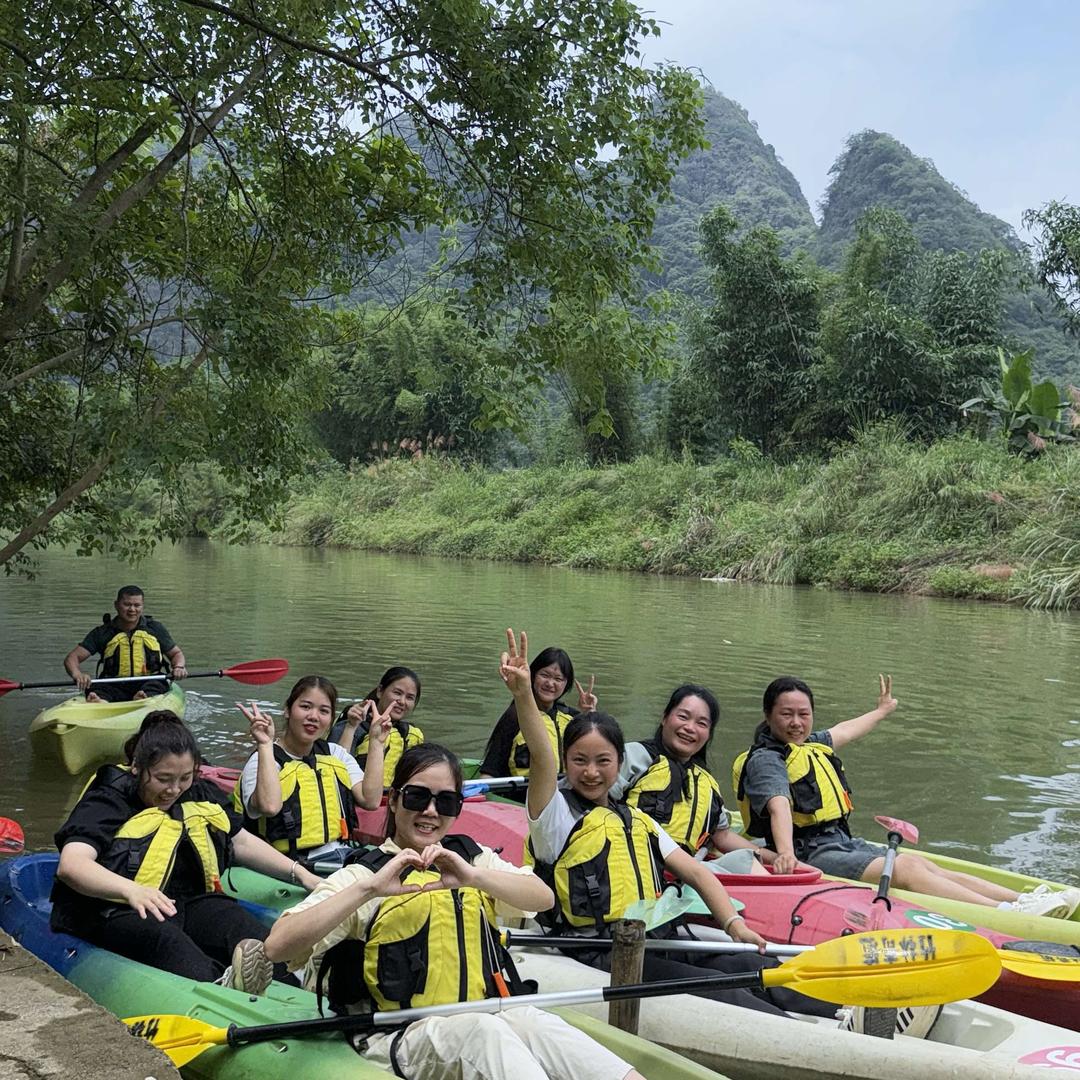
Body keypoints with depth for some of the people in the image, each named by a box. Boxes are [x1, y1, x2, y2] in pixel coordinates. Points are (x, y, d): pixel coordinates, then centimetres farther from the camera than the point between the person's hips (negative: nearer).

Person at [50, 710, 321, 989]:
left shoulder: (198, 796, 15)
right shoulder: (106, 802, -5)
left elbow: (242, 843, 24)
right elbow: (70, 865, -22)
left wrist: (298, 873, 11)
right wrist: (131, 890, -41)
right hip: (119, 912, -5)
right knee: (164, 938, -38)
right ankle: (216, 984, -67)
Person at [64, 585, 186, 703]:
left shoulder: (155, 629, 12)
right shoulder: (102, 633, 8)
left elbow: (176, 653, 20)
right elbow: (72, 658, 3)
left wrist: (179, 667, -5)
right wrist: (77, 674, -22)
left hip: (149, 684, 0)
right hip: (115, 687, 0)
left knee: (156, 685, -36)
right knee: (95, 690, -33)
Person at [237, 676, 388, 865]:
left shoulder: (336, 755, 20)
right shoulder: (262, 760, 2)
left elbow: (370, 800, 4)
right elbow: (270, 806, -21)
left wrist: (376, 741, 6)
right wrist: (265, 745, -17)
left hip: (345, 855, 6)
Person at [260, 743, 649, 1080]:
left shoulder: (471, 857, 20)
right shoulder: (363, 874, 6)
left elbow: (543, 898, 1)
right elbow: (278, 947, -10)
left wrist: (473, 877, -16)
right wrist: (369, 888, -17)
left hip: (487, 1023, 4)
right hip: (398, 1041, -3)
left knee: (529, 1022, -32)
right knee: (481, 1029, -36)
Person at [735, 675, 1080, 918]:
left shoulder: (810, 746, 19)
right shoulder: (765, 759, -9)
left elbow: (842, 731, 40)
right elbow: (779, 807, -27)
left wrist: (882, 710, 58)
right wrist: (786, 853, -45)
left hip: (843, 843, 9)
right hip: (810, 855, -9)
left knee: (924, 865, -9)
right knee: (905, 869, -24)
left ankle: (1024, 900, -21)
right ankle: (1009, 914, -36)